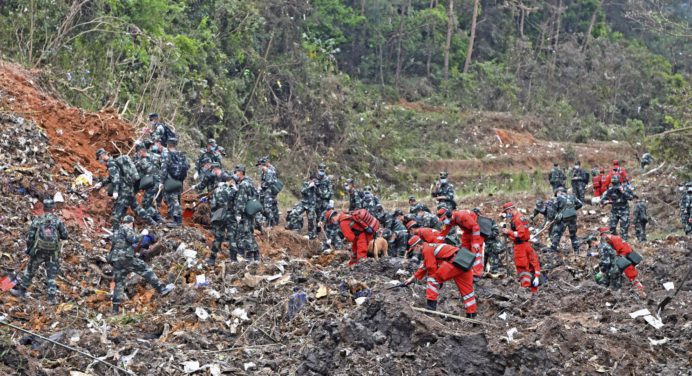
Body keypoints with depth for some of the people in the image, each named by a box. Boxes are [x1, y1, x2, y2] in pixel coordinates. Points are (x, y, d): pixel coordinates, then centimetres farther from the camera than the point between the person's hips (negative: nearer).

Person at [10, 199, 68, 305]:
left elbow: (29, 237, -4)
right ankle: (52, 297, 2)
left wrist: (29, 249, 10)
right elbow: (65, 236, -6)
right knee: (51, 275, 8)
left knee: (30, 271, 18)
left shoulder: (37, 221, -6)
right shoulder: (58, 221, -8)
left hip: (38, 251, 0)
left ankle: (21, 290, 29)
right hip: (53, 253, 0)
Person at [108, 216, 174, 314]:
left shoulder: (116, 233, 27)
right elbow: (133, 239, -16)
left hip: (115, 260, 8)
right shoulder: (127, 229, 1)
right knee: (145, 270, -6)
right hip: (126, 257, -8)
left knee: (119, 283, 8)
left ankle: (115, 309, 5)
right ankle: (161, 289, -14)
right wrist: (142, 234, -2)